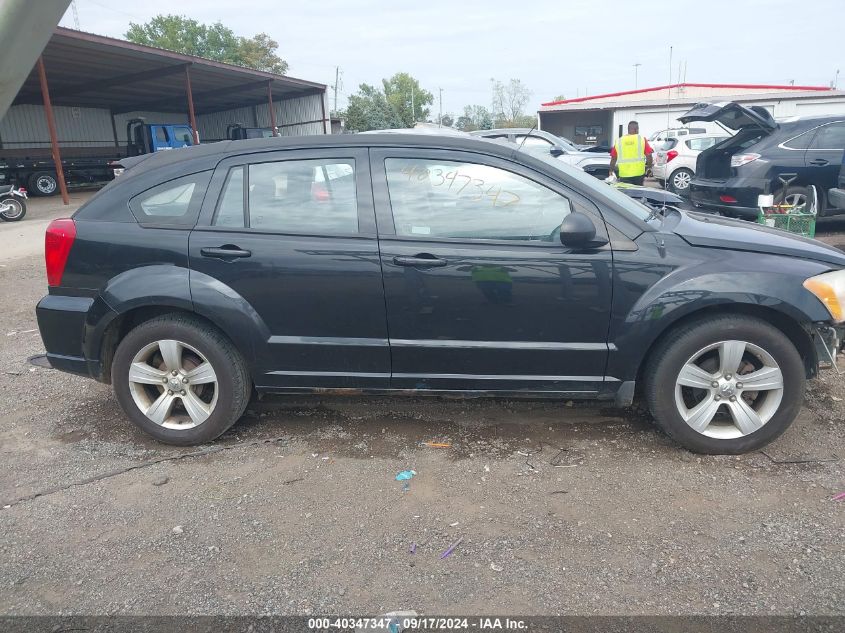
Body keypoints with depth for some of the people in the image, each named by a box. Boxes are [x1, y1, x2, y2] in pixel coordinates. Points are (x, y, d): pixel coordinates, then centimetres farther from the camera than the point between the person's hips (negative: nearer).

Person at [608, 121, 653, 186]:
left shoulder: (619, 141, 6)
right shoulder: (642, 139, 1)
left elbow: (613, 158, 9)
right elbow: (648, 155, -1)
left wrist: (611, 170, 20)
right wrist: (649, 166, 14)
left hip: (624, 174, 1)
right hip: (638, 173, -1)